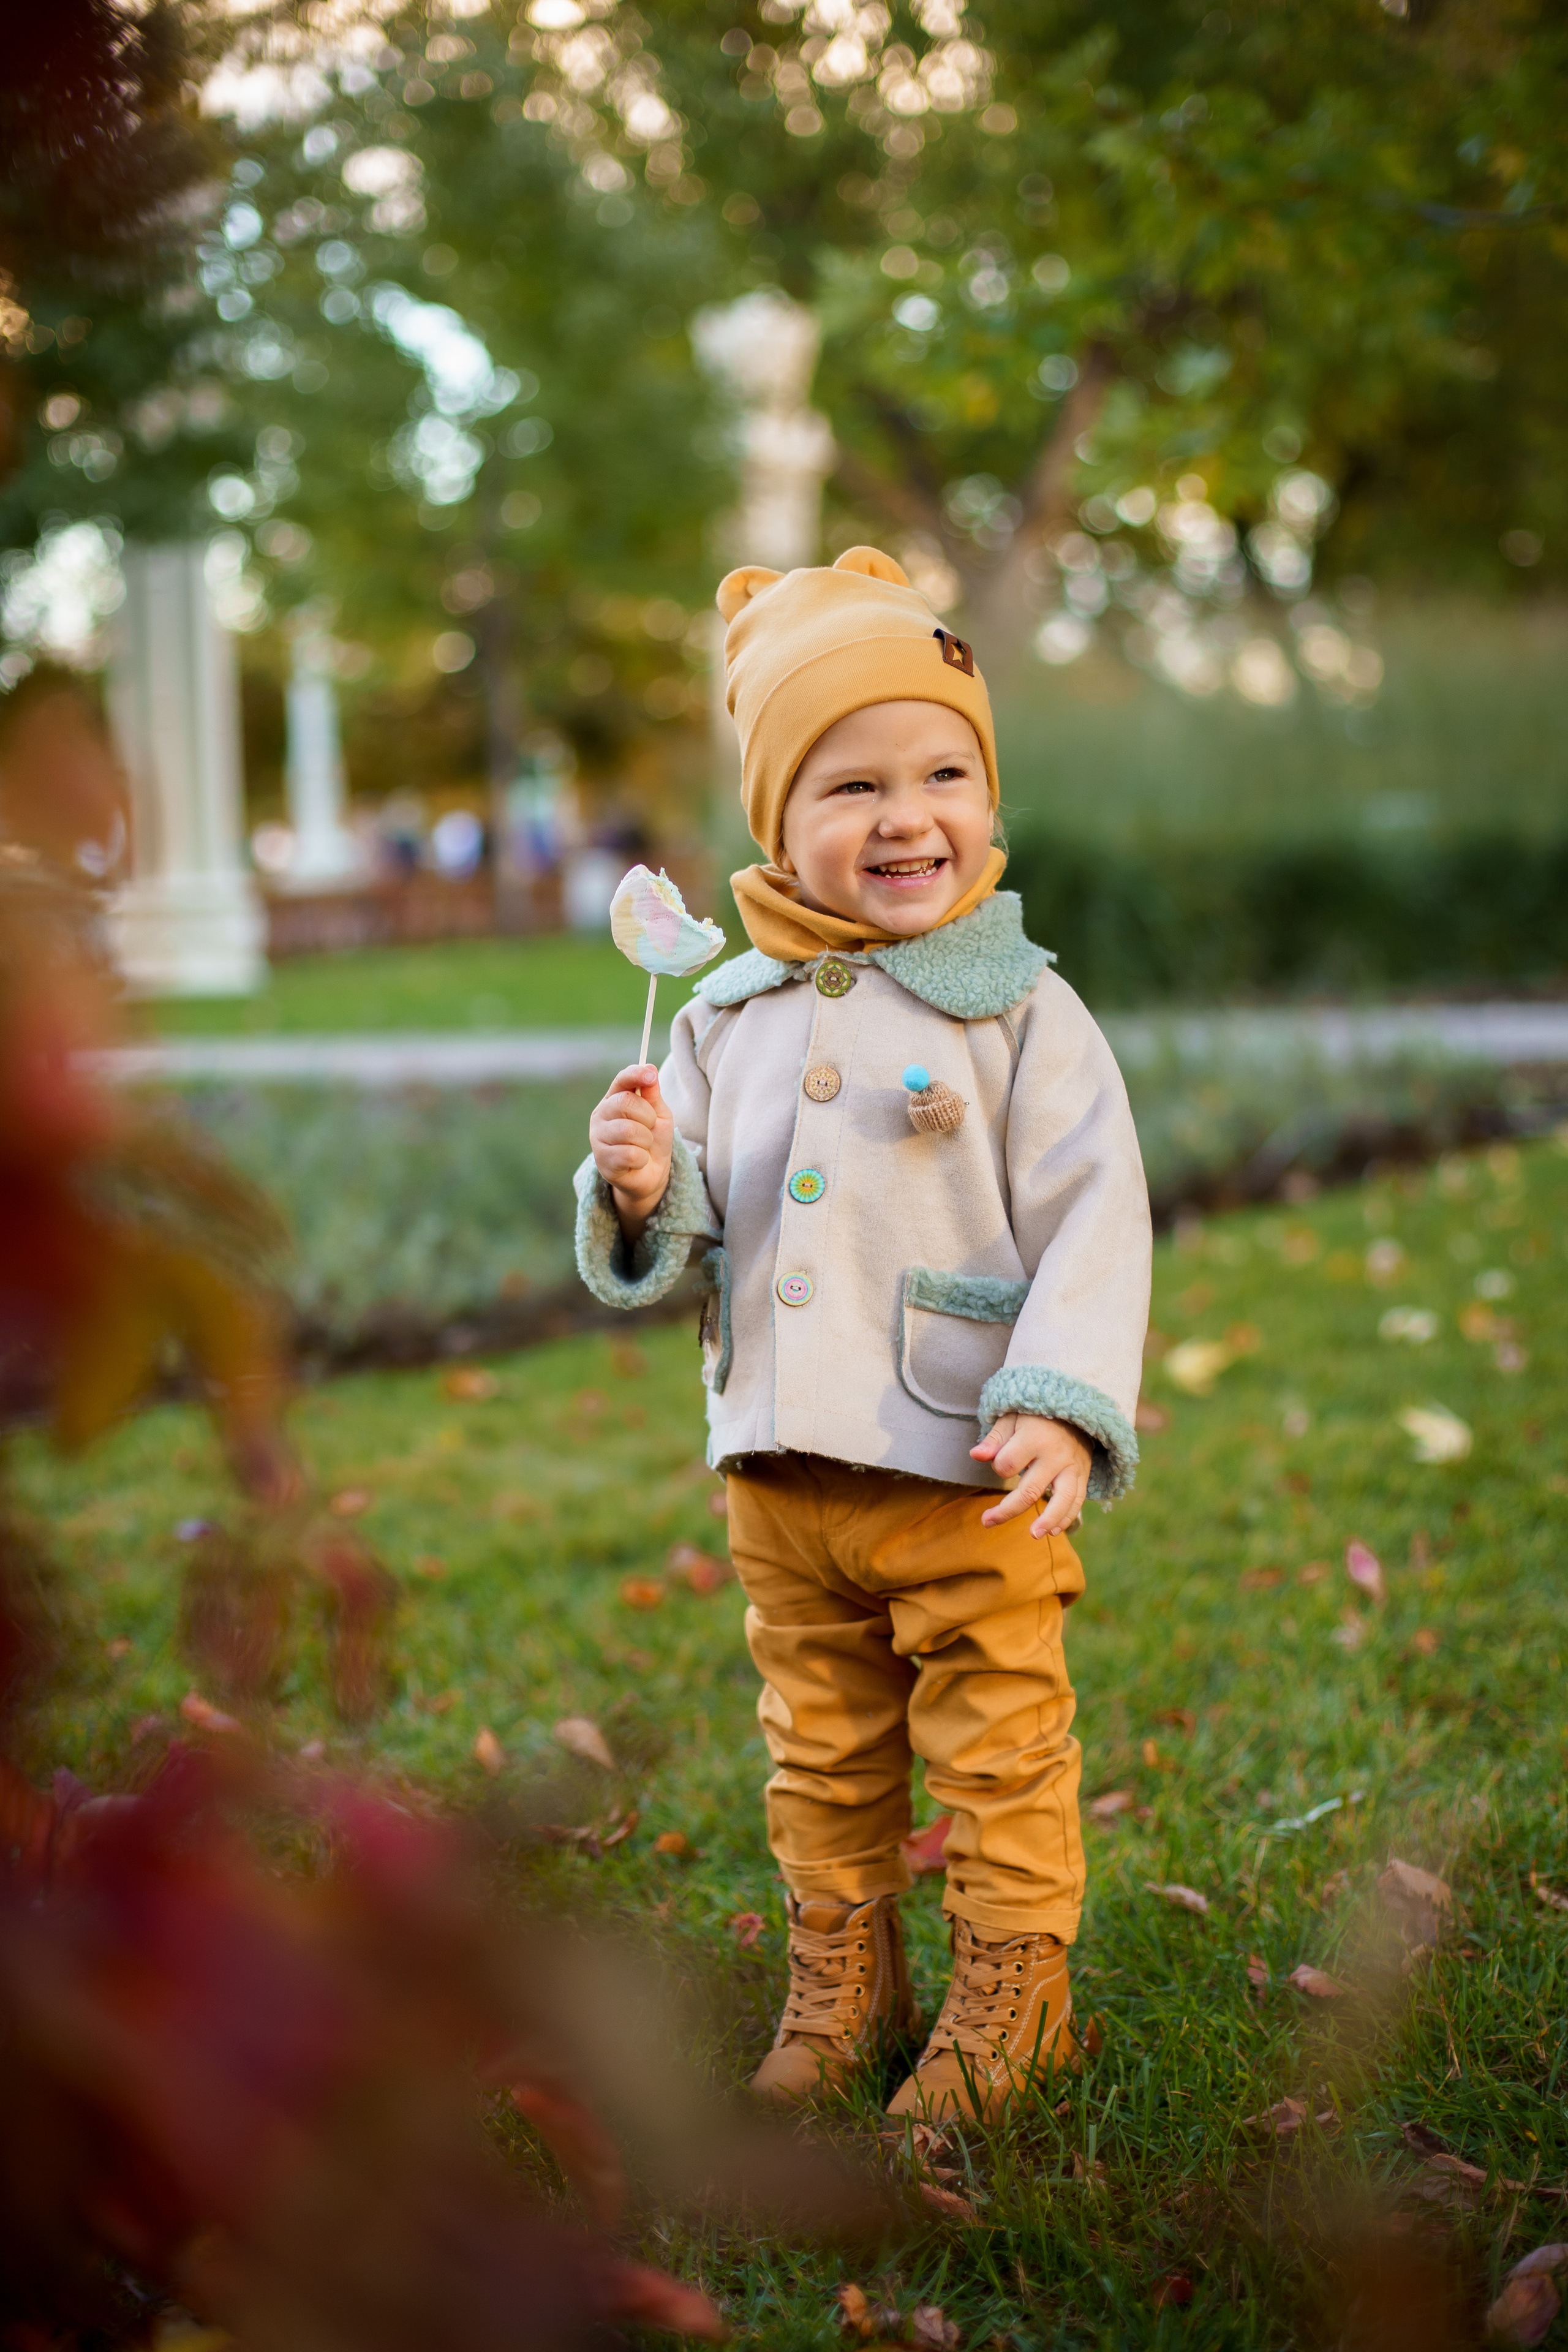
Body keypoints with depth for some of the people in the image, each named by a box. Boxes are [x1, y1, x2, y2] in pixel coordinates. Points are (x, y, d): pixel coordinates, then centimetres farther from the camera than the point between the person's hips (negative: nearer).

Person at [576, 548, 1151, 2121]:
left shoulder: (1019, 1011, -8)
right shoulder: (728, 1018, 5)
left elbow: (1093, 1219, -11)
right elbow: (679, 1240, 10)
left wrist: (1062, 1408, -21)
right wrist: (640, 1192, -13)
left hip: (968, 1478, -4)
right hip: (781, 1478, 4)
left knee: (998, 1752, 8)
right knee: (821, 1753, 19)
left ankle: (1009, 1992, 27)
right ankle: (838, 1978, 36)